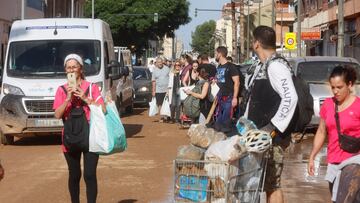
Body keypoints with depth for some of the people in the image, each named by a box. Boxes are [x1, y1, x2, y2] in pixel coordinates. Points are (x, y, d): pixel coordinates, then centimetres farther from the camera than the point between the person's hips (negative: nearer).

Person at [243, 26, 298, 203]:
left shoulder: (276, 66, -16)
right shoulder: (261, 67, 15)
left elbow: (291, 98, -26)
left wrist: (274, 127, -26)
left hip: (272, 138, -10)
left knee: (272, 185, -5)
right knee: (264, 183, 14)